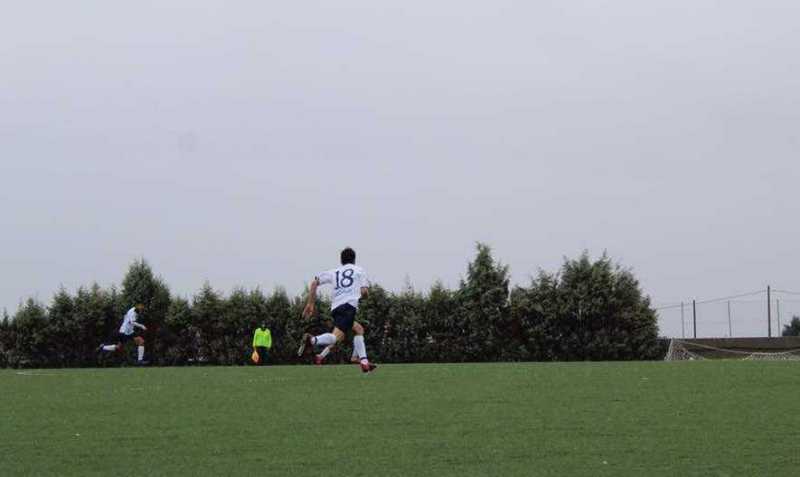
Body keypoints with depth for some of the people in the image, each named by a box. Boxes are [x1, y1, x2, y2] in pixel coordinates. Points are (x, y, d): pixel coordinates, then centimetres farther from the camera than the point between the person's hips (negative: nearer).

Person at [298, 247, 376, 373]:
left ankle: (364, 362, 15)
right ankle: (312, 340, -46)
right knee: (337, 336, -23)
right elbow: (364, 292, 7)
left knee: (359, 329, 24)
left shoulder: (334, 272, 27)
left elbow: (314, 283, 16)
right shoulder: (359, 270, 19)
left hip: (335, 307, 6)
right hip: (349, 305, -6)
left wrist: (310, 304, 17)